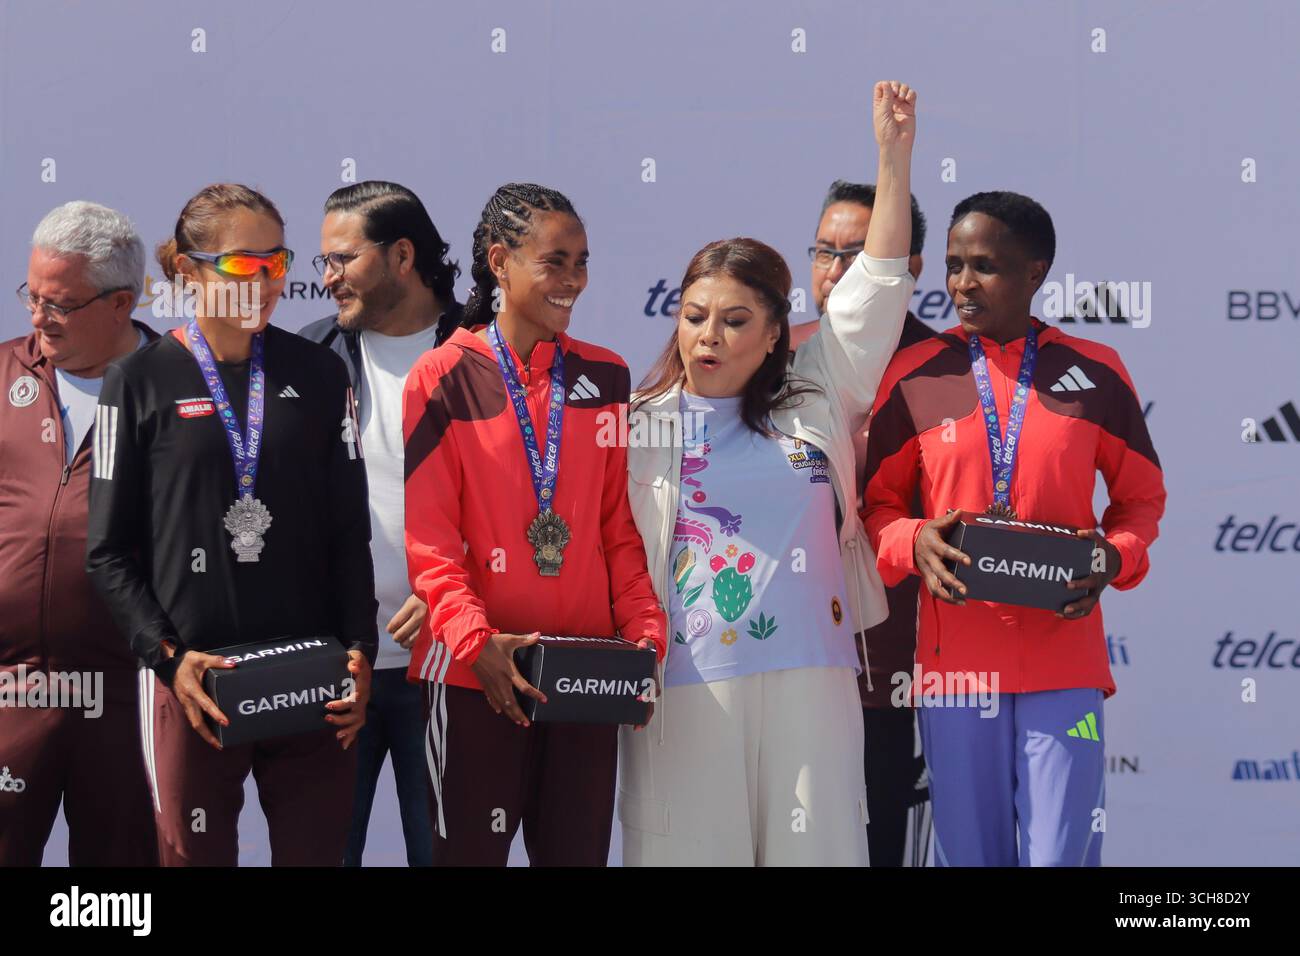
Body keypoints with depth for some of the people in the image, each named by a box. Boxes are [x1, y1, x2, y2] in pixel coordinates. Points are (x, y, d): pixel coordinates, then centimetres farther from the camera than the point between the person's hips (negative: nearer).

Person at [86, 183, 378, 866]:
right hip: (191, 682, -2)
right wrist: (169, 658, -11)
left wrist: (359, 652, -3)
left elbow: (348, 533, 9)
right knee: (195, 855, 3)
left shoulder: (318, 374, 9)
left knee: (317, 849, 3)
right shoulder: (141, 381, 2)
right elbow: (109, 552, 1)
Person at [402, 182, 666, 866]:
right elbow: (427, 536, -7)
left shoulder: (604, 379, 11)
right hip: (477, 676, -4)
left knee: (578, 850, 7)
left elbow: (619, 524, 12)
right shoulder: (445, 379, -2)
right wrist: (476, 641, -20)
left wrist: (643, 629, -2)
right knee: (473, 849, 0)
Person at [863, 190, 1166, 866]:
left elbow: (1142, 498, 14)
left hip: (1064, 660, 0)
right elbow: (877, 504, 11)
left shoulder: (1094, 373, 5)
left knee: (1062, 853, -6)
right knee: (969, 853, 4)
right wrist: (915, 543, -10)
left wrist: (1114, 557, -7)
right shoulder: (915, 377, 4)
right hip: (955, 657, 1)